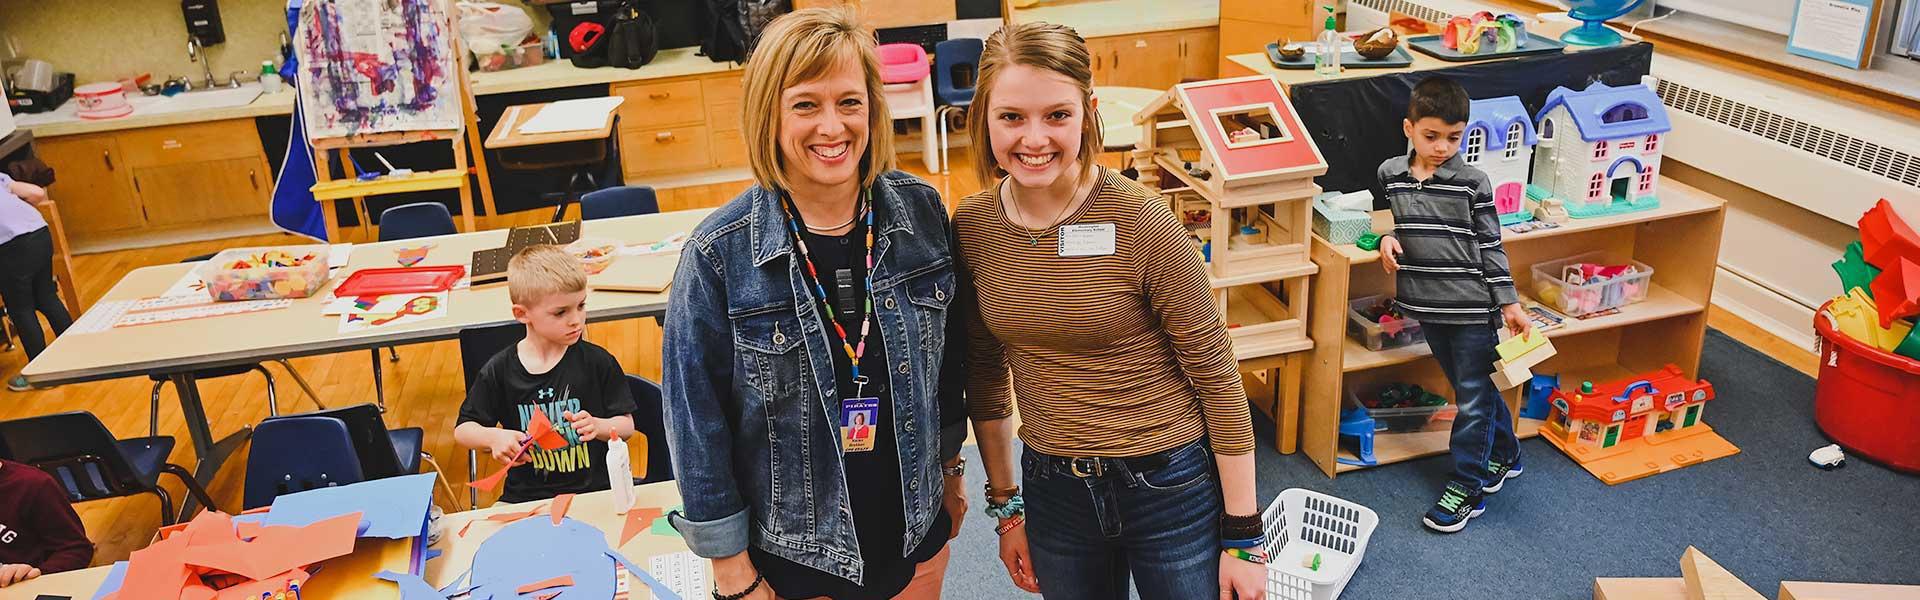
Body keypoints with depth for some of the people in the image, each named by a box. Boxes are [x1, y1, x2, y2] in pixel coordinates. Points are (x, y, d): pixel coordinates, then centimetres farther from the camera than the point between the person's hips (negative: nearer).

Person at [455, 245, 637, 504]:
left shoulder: (597, 362, -2)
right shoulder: (499, 371, 1)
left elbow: (626, 425, 5)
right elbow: (463, 429, 11)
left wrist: (597, 425, -17)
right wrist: (493, 437, -10)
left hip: (593, 490, -1)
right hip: (525, 498, 1)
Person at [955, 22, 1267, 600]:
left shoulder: (1141, 221, -19)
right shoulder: (972, 227, -6)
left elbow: (1216, 376, -12)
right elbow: (986, 373, 6)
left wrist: (1244, 537, -9)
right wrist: (1006, 505, 11)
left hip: (1171, 488, -3)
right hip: (1053, 491, 4)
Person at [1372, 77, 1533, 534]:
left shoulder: (1472, 182, -9)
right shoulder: (1390, 175, 0)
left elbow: (1490, 246, -4)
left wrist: (1509, 302, -5)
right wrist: (1387, 238, -3)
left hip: (1472, 306, -4)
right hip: (1427, 305, 4)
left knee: (1472, 398, 3)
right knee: (1472, 388, 20)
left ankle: (1467, 488, 14)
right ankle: (1504, 455, 41)